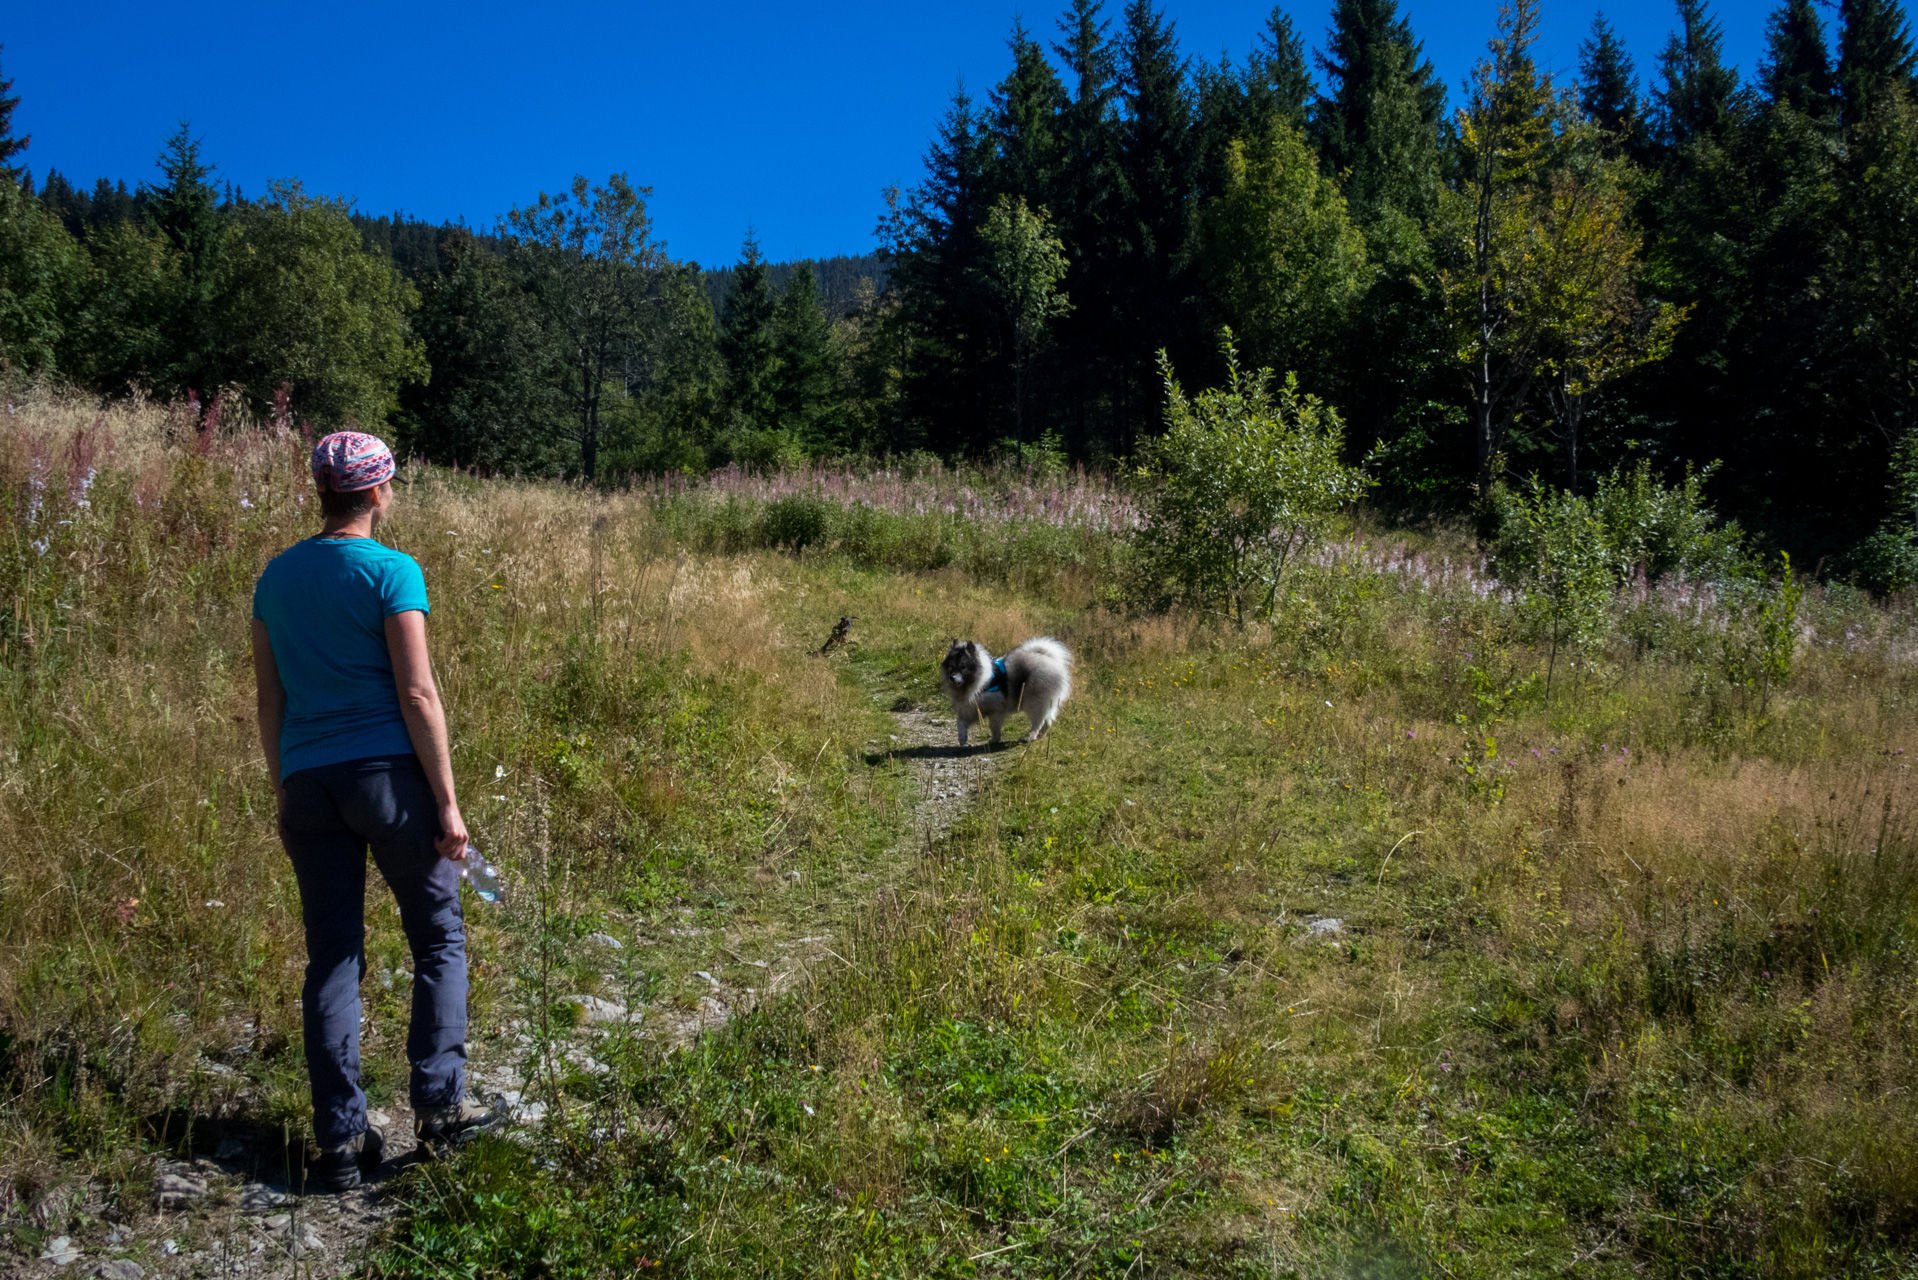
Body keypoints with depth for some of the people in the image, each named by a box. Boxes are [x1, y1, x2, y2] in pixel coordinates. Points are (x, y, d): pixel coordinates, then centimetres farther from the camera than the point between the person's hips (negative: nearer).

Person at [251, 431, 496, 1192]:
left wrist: (284, 797, 19)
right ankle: (438, 1106, 8)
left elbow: (269, 701, 12)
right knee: (439, 938, 11)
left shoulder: (276, 577, 9)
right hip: (386, 772, -5)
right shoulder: (391, 572, -8)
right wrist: (447, 801, -9)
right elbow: (417, 694, -12)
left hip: (307, 780, 5)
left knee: (332, 959, 9)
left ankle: (340, 1140, 11)